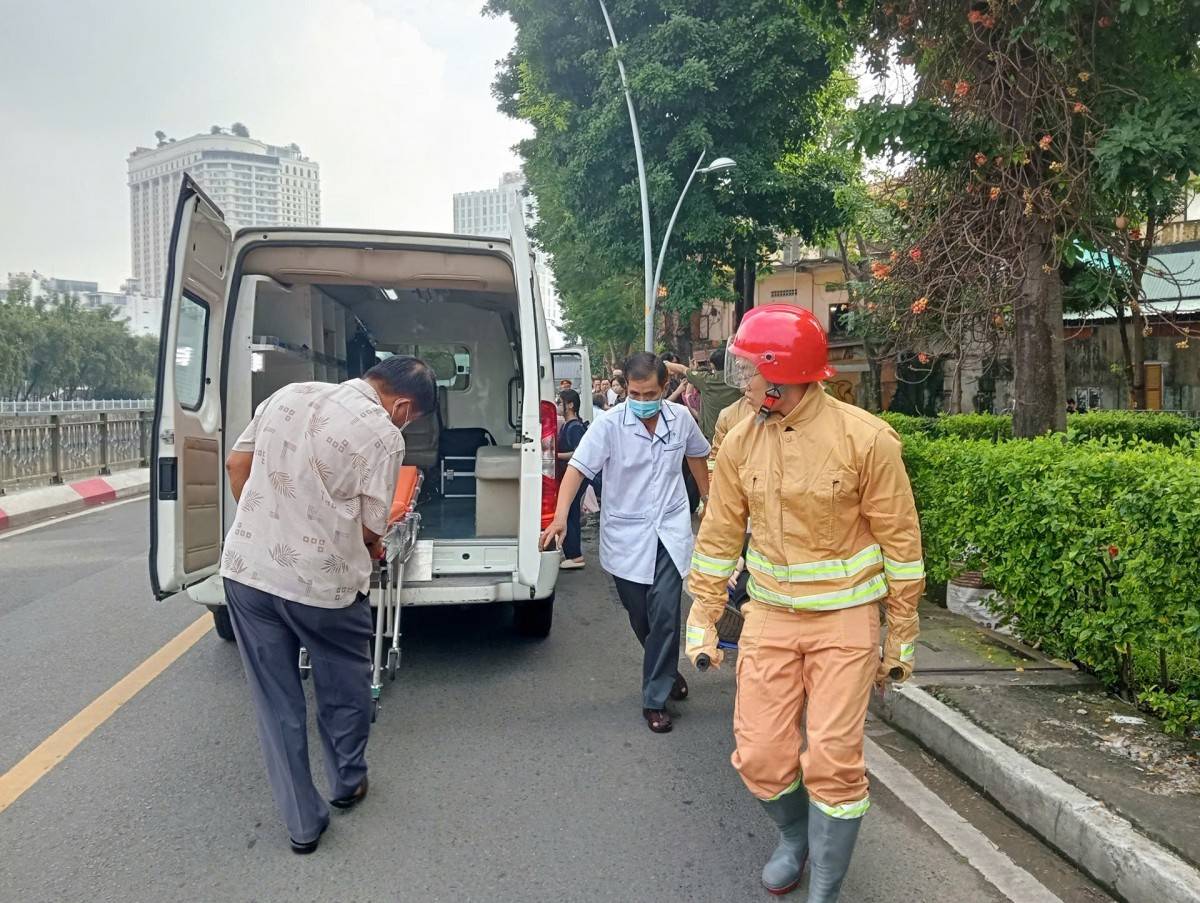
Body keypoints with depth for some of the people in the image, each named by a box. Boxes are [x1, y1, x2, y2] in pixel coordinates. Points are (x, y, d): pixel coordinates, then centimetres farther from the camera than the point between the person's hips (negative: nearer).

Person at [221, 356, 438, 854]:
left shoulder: (288, 394, 7)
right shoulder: (383, 435, -11)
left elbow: (236, 463, 15)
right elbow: (371, 528, -9)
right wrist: (372, 545, 15)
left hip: (245, 568, 5)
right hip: (321, 583, -5)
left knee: (275, 702, 15)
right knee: (344, 691, 21)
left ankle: (302, 823, 25)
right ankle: (347, 784, 40)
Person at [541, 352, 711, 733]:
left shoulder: (681, 418, -2)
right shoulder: (610, 424, -13)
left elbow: (697, 454, 18)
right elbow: (578, 467, -20)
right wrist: (560, 516, -33)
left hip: (670, 530, 1)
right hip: (626, 535, -1)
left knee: (664, 612, -11)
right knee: (640, 617, 12)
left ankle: (655, 699, 3)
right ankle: (666, 670, 40)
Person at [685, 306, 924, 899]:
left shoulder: (865, 438, -14)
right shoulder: (740, 442, -3)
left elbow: (900, 540, -7)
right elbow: (719, 537, 6)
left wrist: (901, 639, -2)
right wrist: (701, 621, 8)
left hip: (844, 620, -3)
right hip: (768, 618, 4)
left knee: (833, 761, -1)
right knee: (760, 758, 6)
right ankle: (795, 837, 40)